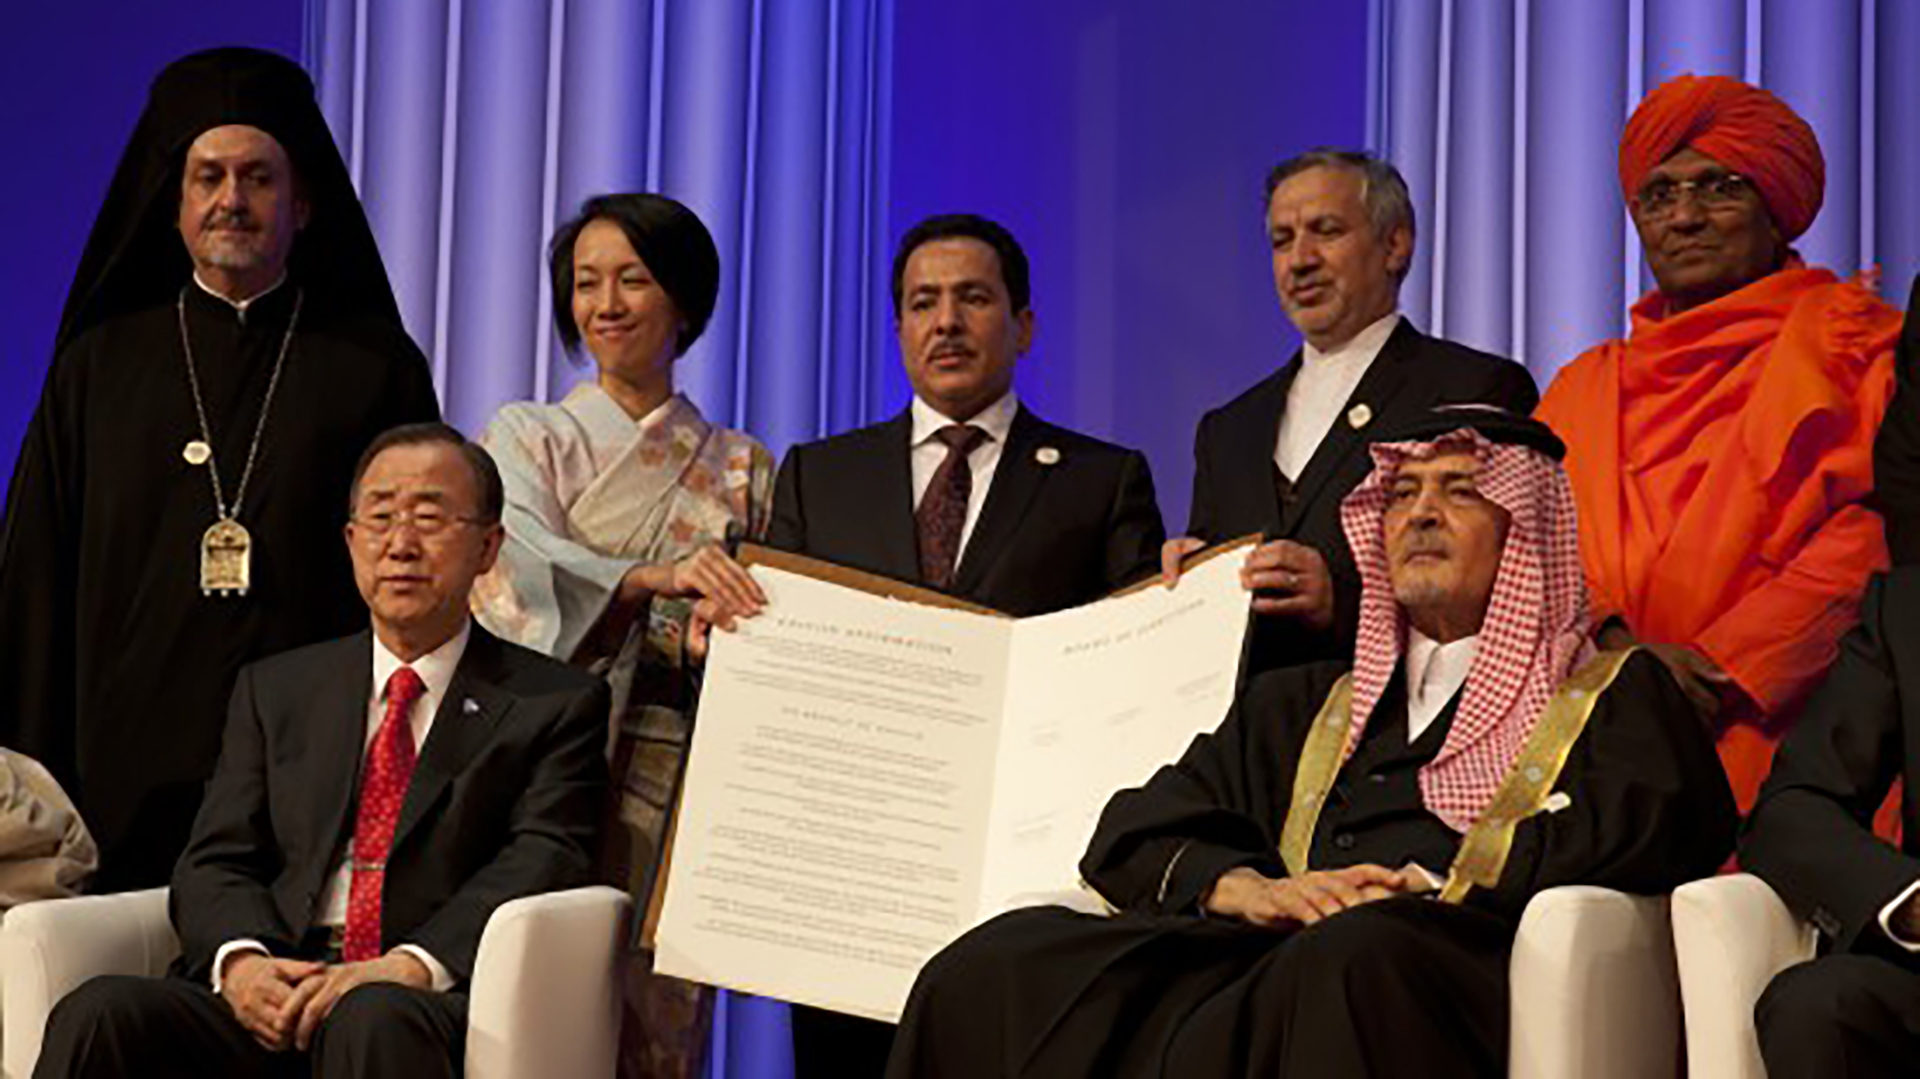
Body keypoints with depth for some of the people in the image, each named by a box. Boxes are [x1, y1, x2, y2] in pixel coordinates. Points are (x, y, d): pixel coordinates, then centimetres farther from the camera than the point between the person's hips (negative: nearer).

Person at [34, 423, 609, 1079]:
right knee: (100, 1014, -27)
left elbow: (545, 861, -4)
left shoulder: (556, 705, 12)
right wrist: (240, 958, -11)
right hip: (269, 1000, 3)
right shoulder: (274, 689, 23)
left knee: (375, 1022, -39)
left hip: (426, 1004, -3)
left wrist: (411, 966, -22)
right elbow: (216, 860, 13)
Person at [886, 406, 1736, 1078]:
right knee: (996, 969, -24)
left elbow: (1642, 834, 0)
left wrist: (1429, 886, -8)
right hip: (1263, 966, 4)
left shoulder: (1613, 695, 21)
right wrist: (1243, 888, -1)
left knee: (1353, 955, -42)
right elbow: (1132, 834, 22)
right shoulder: (1301, 705, 33)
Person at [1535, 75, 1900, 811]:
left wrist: (1717, 668, -13)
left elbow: (1868, 536, -5)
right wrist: (1614, 646, -12)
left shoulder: (1850, 347, 8)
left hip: (1781, 738, -3)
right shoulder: (1587, 385, 20)